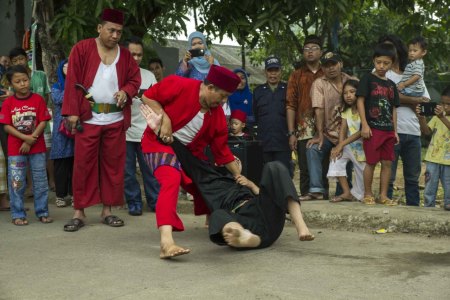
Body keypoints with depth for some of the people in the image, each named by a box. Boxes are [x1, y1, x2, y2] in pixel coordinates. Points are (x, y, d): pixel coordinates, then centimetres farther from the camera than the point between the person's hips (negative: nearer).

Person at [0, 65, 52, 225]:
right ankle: (18, 215, 12)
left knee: (40, 181, 6)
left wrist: (30, 141, -13)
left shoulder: (38, 99, -2)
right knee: (16, 183, 3)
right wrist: (25, 137, -16)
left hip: (37, 148, 0)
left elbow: (43, 123, -5)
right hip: (15, 149, 0)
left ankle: (42, 212, 16)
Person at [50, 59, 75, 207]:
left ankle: (73, 193, 6)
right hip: (61, 128, -1)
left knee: (75, 162, -1)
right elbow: (58, 99, -10)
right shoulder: (56, 87, 11)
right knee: (61, 162, -1)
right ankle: (60, 195, 6)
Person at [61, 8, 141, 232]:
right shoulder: (81, 49, -1)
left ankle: (107, 210, 16)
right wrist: (72, 111, -10)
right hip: (88, 118, -3)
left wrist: (126, 91, -10)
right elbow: (72, 82, -4)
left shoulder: (125, 55, 9)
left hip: (116, 119, 3)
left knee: (113, 165, 6)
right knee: (83, 165, 0)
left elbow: (135, 80, 13)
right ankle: (79, 212, 7)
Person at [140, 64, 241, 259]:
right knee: (171, 181, -31)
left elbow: (222, 150, 1)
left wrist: (239, 177, 0)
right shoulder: (179, 86, -22)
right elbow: (148, 97, -14)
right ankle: (166, 243, -44)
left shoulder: (217, 115, -5)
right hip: (160, 143, -7)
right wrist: (165, 119, -25)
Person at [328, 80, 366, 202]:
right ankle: (346, 193, -13)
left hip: (363, 146, -5)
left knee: (362, 173, 0)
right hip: (350, 146, 5)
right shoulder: (346, 110, 5)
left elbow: (361, 132, -22)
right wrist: (340, 145, -20)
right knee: (336, 155, -17)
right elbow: (343, 129, -3)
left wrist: (341, 145, -25)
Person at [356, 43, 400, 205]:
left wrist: (395, 131, 13)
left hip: (388, 130, 5)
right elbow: (360, 101, -6)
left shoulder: (391, 85, 15)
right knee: (371, 162, -3)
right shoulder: (368, 79, 0)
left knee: (387, 163, 4)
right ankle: (368, 194, 8)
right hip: (372, 128, -5)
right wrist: (364, 125, -13)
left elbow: (393, 109, 18)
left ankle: (383, 195, 12)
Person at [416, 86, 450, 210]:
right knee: (430, 184, 6)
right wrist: (421, 118, -14)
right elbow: (426, 131, 0)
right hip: (433, 158, 2)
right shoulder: (437, 117, 7)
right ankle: (428, 206, 12)